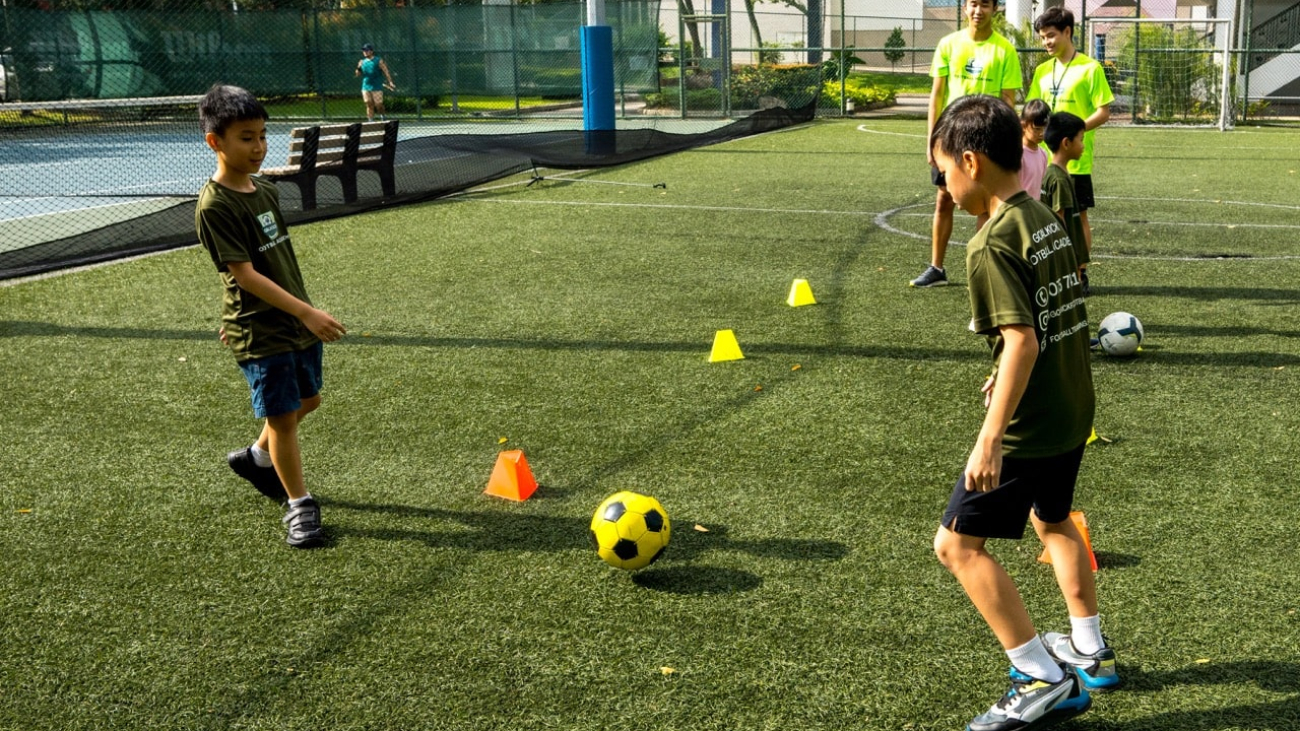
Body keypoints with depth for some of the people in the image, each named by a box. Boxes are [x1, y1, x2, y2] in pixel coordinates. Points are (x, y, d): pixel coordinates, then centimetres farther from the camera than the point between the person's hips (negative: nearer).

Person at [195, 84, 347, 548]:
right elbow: (244, 274, -22)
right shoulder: (215, 206, -18)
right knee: (283, 415, -2)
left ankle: (257, 458, 43)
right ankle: (299, 505, 14)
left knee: (306, 401, 19)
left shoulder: (267, 192, 7)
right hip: (260, 333, -8)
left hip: (298, 323, 8)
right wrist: (307, 312, -26)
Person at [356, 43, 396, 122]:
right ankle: (370, 120, 4)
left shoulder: (378, 61, -2)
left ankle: (382, 115, 22)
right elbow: (357, 74, 14)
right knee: (369, 105, 1)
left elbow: (386, 72, -4)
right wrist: (358, 68, -7)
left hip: (377, 87, -4)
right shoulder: (362, 62, 11)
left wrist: (390, 82, -13)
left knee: (378, 104, -6)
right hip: (366, 87, 4)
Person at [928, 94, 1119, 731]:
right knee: (1053, 520, 30)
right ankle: (1090, 652, 43)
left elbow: (1023, 341, -27)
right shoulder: (1048, 221, 6)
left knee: (957, 543, -1)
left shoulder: (992, 244, -20)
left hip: (1027, 428, -10)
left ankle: (1045, 679, 1)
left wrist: (989, 438, -28)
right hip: (1073, 414, 10)